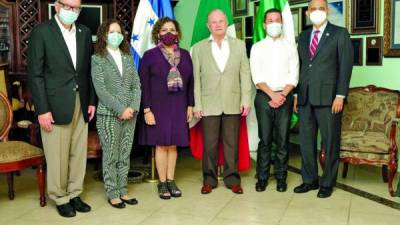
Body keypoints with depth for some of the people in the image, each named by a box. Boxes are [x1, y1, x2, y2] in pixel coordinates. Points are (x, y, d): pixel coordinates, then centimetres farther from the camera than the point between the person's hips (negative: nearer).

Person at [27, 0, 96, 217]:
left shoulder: (84, 32, 9)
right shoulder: (41, 31, -6)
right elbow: (35, 74, -8)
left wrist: (91, 101, 6)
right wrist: (42, 110, -13)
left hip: (81, 104, 5)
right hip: (55, 105, -5)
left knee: (79, 153, 11)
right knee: (58, 157, 4)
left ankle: (74, 194, 26)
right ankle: (60, 198, 21)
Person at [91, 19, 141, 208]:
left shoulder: (128, 57, 12)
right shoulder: (97, 59, -2)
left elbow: (136, 85, 8)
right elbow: (100, 90, -11)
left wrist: (133, 107, -7)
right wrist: (120, 109, -15)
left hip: (130, 113, 5)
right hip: (108, 114, -4)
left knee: (125, 155, 9)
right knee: (110, 156, 2)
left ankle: (123, 191, 19)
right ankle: (112, 194, 12)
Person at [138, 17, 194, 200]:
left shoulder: (185, 55, 7)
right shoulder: (150, 55, -4)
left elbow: (190, 82, 10)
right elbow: (143, 85, -7)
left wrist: (190, 105, 6)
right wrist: (147, 110, -12)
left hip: (178, 107, 3)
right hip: (158, 107, -3)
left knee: (173, 144, 9)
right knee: (161, 144, 3)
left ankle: (171, 180, 21)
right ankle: (162, 183, 16)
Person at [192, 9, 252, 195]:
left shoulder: (239, 45, 8)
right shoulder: (199, 48, 5)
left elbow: (245, 74, 4)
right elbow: (196, 78, 2)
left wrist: (246, 100, -3)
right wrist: (196, 104, -3)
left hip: (233, 104, 1)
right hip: (209, 104, -1)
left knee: (231, 143, 7)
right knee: (209, 144, 6)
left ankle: (232, 179, 19)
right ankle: (209, 179, 18)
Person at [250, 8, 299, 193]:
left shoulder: (290, 47, 10)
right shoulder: (257, 47, 7)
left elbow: (293, 76, 2)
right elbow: (257, 77, -3)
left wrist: (282, 95, -12)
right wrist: (273, 94, -14)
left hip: (285, 97, 1)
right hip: (264, 97, -1)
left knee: (282, 139, 2)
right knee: (265, 139, 1)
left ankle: (281, 178, 12)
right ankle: (262, 177, 10)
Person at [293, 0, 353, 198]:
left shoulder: (340, 34, 1)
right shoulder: (303, 36, 15)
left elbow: (345, 65, -5)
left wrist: (340, 96, -12)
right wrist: (297, 94, 10)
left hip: (328, 98, -5)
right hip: (305, 98, 5)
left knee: (330, 142, 3)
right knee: (306, 141, 9)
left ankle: (327, 183, 15)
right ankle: (309, 180, 21)